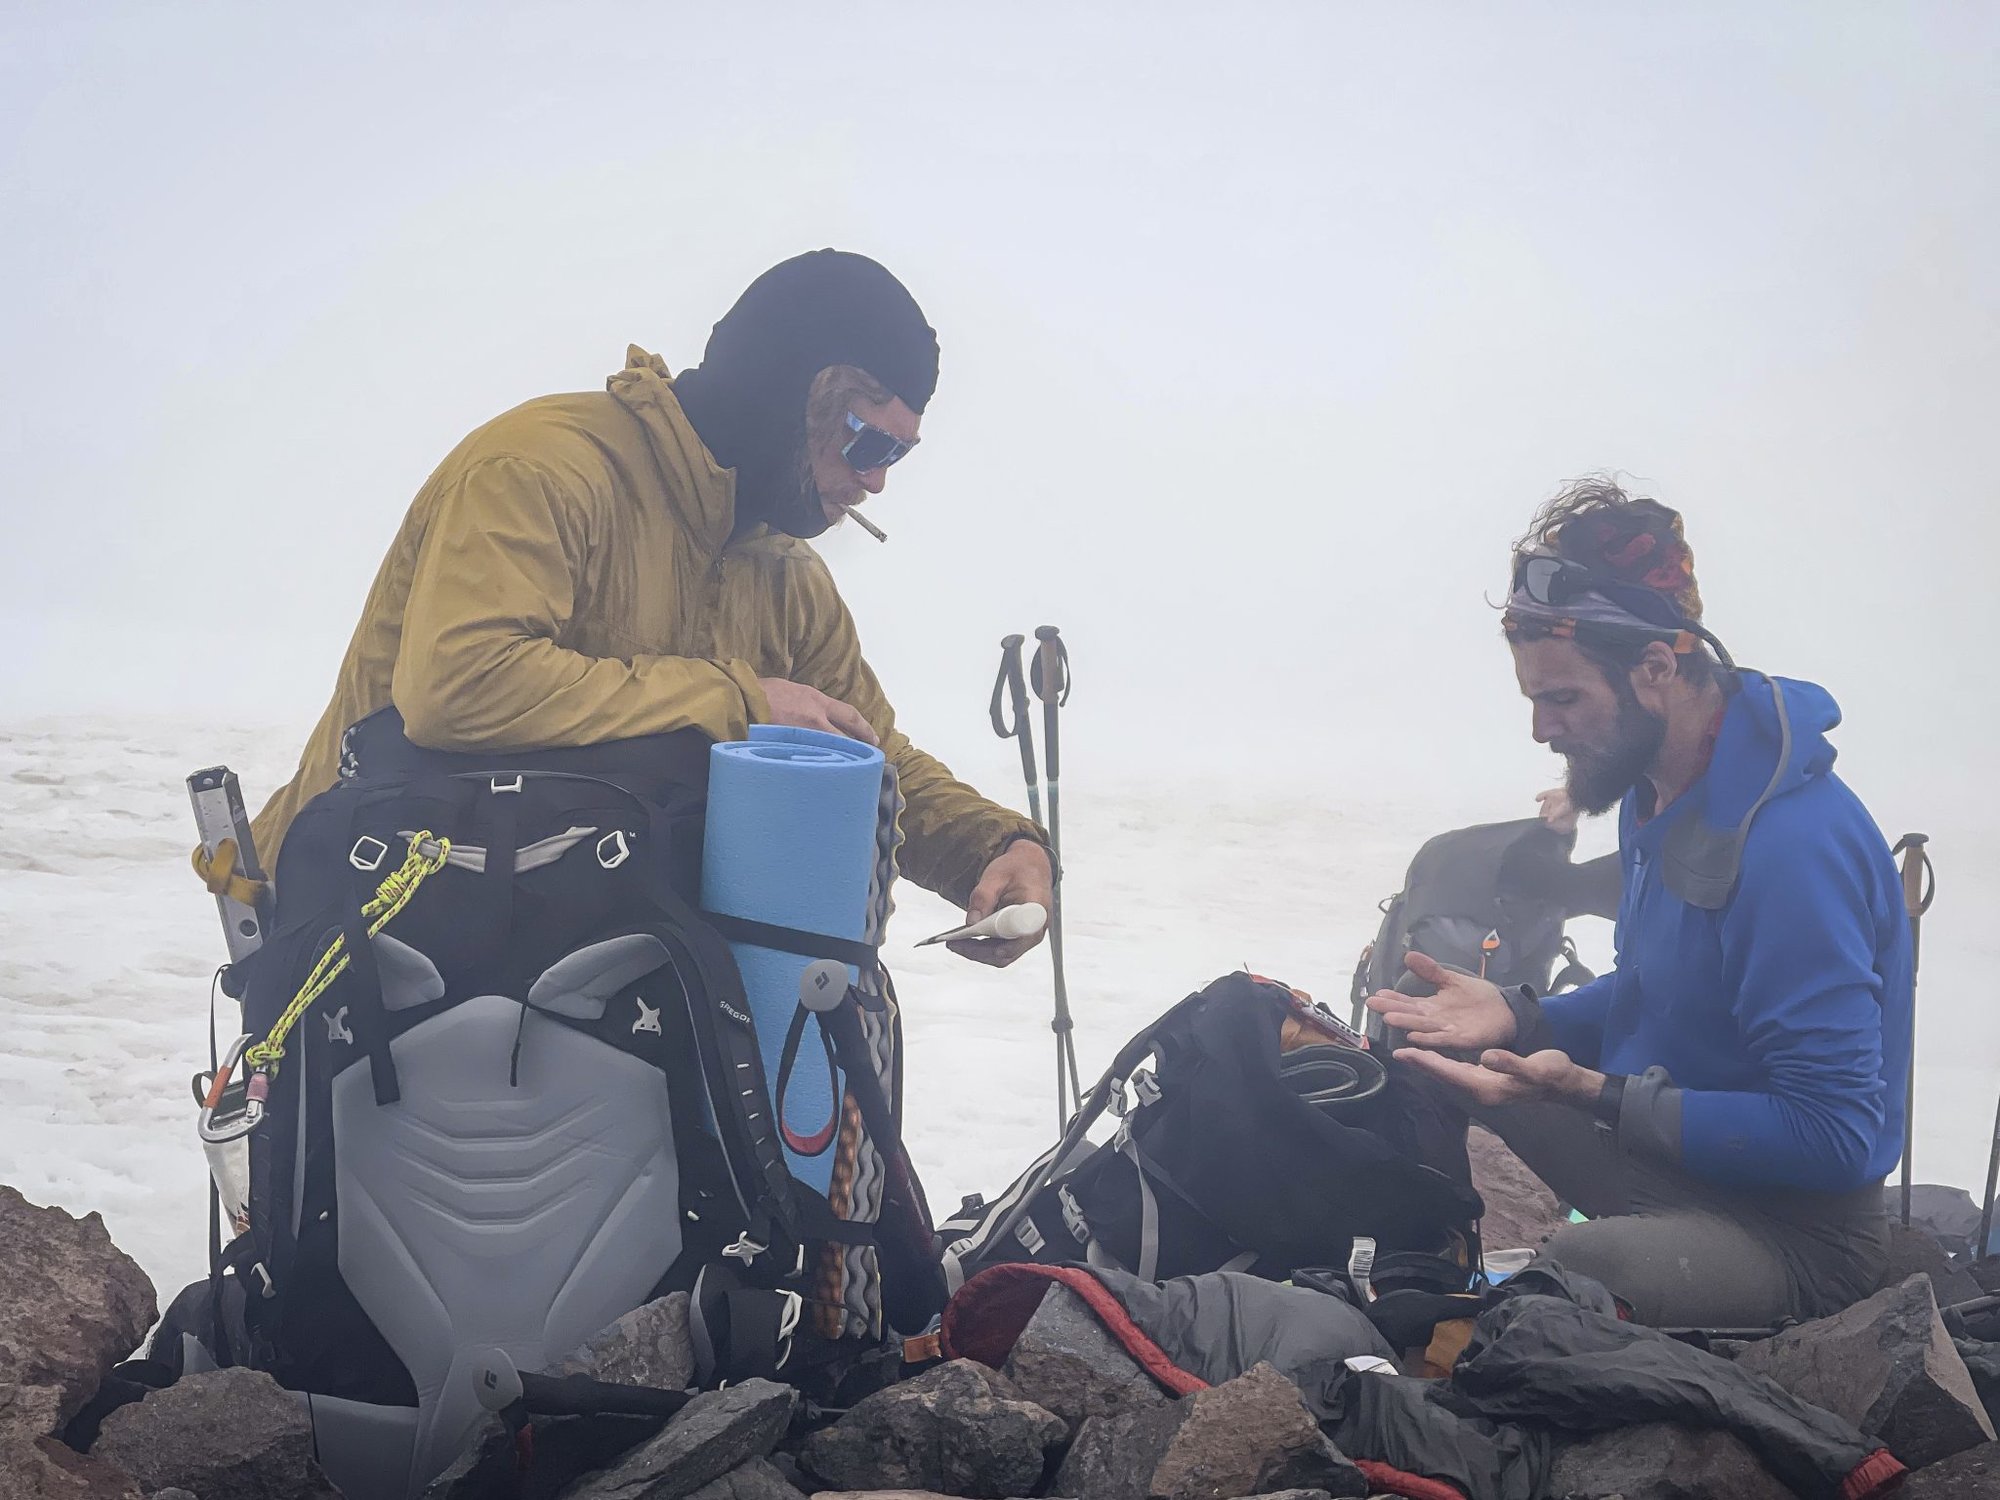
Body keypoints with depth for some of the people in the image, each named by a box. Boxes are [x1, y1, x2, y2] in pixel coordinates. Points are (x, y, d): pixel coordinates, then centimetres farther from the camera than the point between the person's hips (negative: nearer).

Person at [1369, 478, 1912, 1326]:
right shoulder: (1653, 790, 6)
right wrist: (1518, 1019, 4)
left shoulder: (1794, 843, -25)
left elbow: (1834, 1137, -25)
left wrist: (1594, 1096, -26)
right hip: (1668, 1157, 10)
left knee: (1566, 1278, -38)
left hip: (1798, 1231, -10)